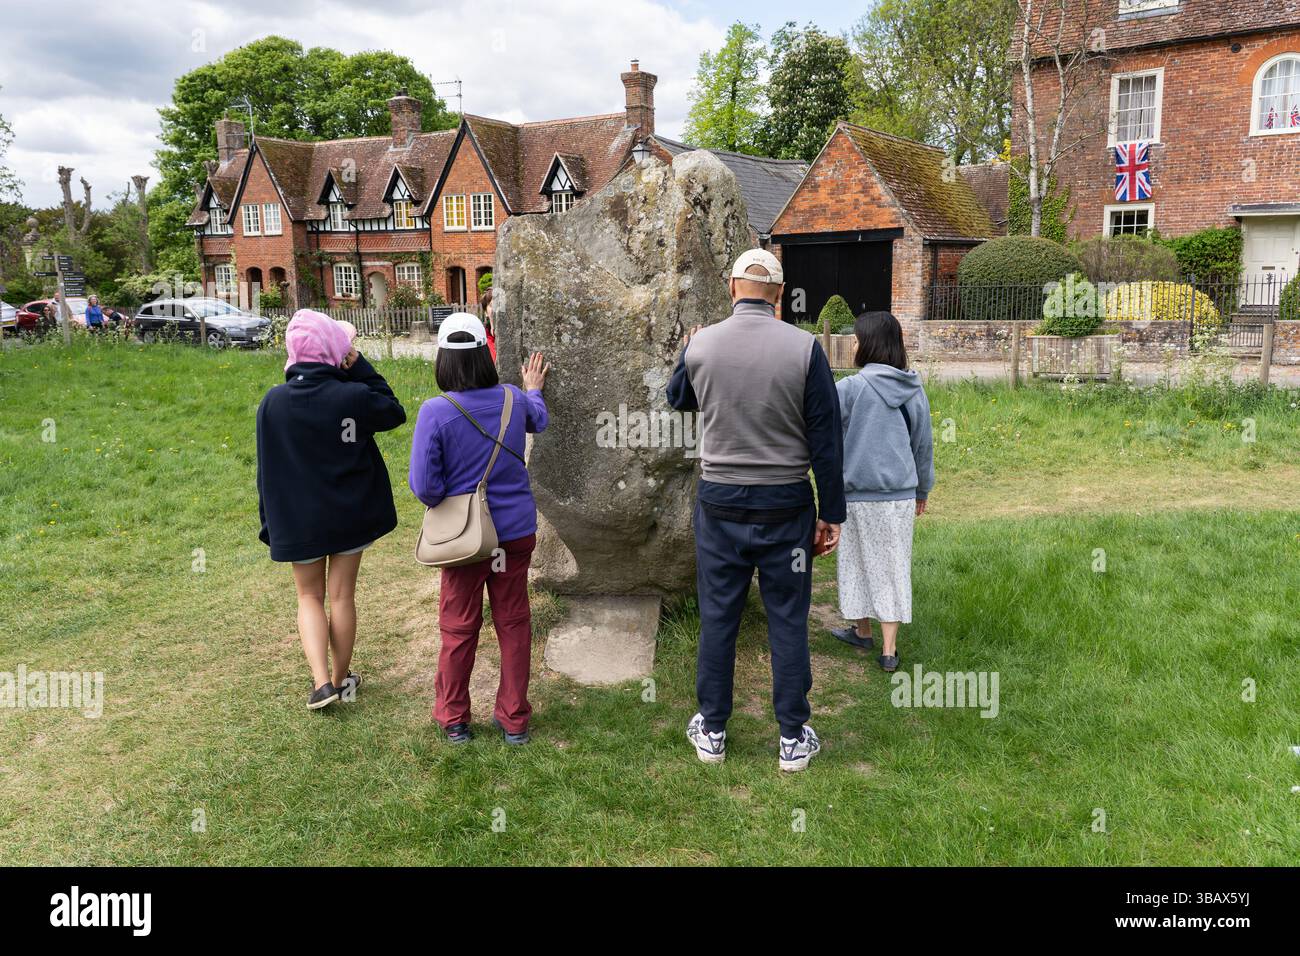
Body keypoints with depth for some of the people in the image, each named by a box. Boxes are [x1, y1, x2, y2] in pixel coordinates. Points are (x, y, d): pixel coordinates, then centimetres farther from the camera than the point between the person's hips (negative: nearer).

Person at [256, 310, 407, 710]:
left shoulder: (273, 402, -10)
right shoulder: (352, 396, -17)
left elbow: (266, 469, -3)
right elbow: (394, 412, 4)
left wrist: (271, 521, 9)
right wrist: (360, 367, -2)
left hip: (297, 519, 1)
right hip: (350, 516, -1)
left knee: (310, 597, 16)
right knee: (342, 596, 12)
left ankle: (321, 681, 3)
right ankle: (341, 679, 25)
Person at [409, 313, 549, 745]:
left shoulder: (436, 411, -18)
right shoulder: (514, 399, -5)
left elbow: (425, 486, -19)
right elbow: (539, 420, 20)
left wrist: (446, 505, 3)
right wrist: (534, 388, 40)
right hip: (516, 531, 3)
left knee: (459, 628, 13)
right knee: (514, 623, 14)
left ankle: (453, 719, 28)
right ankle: (514, 719, 25)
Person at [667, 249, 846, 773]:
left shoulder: (701, 345, -4)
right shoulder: (804, 348, -10)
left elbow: (678, 399, 18)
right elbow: (825, 439, -7)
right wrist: (832, 512, 2)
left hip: (719, 502, 1)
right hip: (785, 506, -1)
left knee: (717, 618, 12)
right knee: (788, 622, 9)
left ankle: (712, 731, 25)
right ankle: (793, 738, 20)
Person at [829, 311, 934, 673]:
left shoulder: (851, 388, -14)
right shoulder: (915, 391, 4)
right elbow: (924, 444, 12)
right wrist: (922, 490, 23)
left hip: (858, 495, -4)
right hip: (901, 496, 4)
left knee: (856, 562, 15)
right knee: (892, 566, 9)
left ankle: (861, 629, 32)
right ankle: (889, 650, 11)